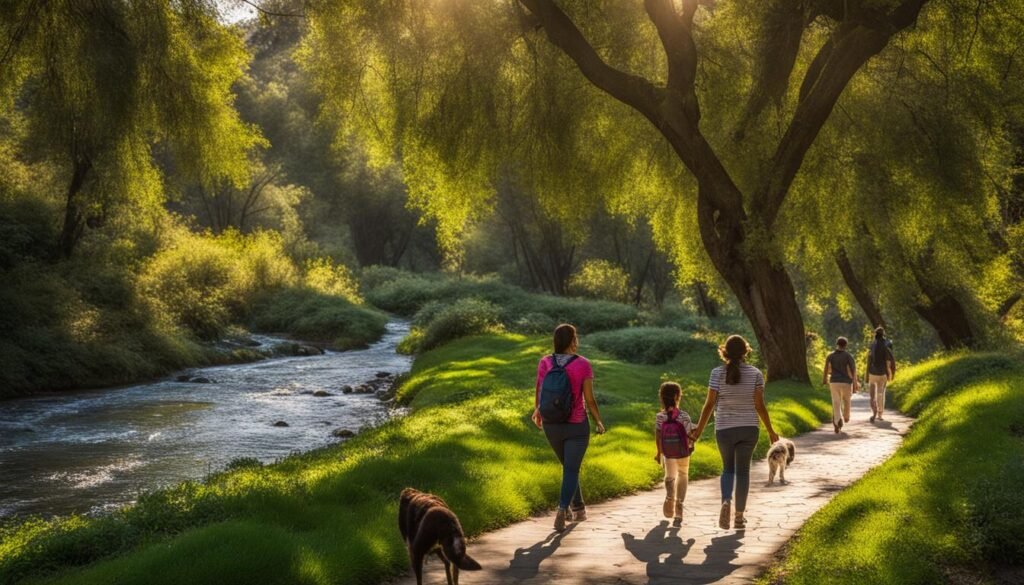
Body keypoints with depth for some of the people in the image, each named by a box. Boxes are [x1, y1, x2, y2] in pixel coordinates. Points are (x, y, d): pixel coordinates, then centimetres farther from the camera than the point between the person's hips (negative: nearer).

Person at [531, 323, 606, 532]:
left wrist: (537, 413, 22)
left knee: (569, 467, 23)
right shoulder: (583, 365, -14)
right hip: (576, 426, -4)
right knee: (571, 471, 0)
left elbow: (539, 394, 1)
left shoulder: (545, 363, -6)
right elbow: (590, 400, -11)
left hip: (552, 426, 4)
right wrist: (599, 422, 5)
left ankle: (578, 509, 31)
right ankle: (562, 510, -22)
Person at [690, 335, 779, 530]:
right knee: (743, 470, 11)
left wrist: (699, 429, 4)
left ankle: (726, 500, -10)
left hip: (725, 429, 0)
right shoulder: (755, 373, -5)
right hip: (749, 428, 0)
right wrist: (770, 431, 6)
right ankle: (739, 517, 13)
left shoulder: (718, 373, -7)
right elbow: (760, 406, -5)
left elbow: (709, 404, -6)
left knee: (728, 468, 17)